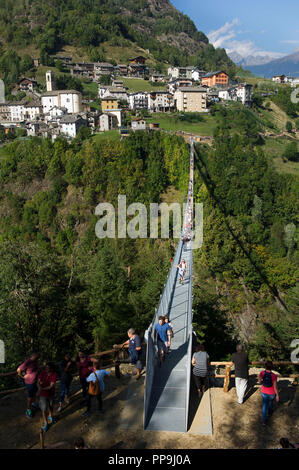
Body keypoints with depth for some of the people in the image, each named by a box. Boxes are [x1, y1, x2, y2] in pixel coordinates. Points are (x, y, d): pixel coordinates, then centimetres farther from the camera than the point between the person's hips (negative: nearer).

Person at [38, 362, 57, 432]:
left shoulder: (54, 375, -22)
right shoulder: (42, 372, -17)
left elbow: (51, 386, -24)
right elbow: (38, 382, -15)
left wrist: (43, 389, -36)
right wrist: (39, 386, -36)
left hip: (51, 393, 0)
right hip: (43, 394, 0)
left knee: (51, 406, 23)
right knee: (44, 408, 5)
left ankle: (50, 416, 51)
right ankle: (45, 423, 24)